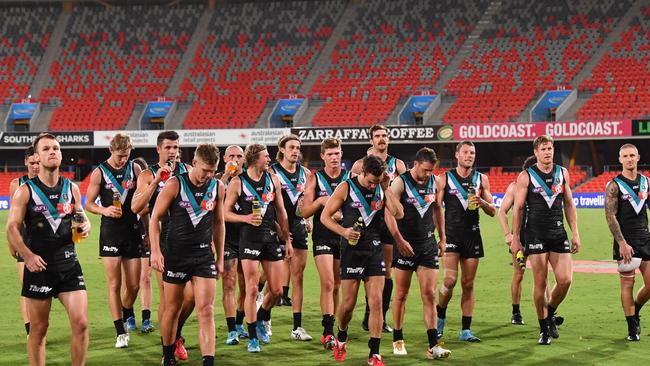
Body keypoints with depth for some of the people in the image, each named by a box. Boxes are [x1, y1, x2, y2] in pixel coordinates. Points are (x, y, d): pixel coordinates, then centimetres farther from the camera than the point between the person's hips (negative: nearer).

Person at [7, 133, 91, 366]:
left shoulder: (71, 188, 8)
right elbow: (12, 228, -7)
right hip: (39, 266, -3)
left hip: (69, 264, 3)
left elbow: (82, 219, 19)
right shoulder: (25, 191, -3)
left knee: (81, 323, -7)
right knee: (39, 329, 5)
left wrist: (85, 227, -4)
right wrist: (28, 256, -19)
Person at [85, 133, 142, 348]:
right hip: (110, 233, -3)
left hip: (132, 231, 3)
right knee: (114, 285, -5)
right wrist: (105, 210, -17)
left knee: (134, 285, 4)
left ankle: (127, 314, 33)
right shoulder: (99, 173, -1)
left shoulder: (134, 169, 7)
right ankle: (121, 332, -1)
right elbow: (88, 204, 2)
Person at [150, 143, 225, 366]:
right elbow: (155, 218, -4)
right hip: (176, 255, -2)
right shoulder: (174, 185, -9)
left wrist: (220, 258, 14)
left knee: (206, 311, -7)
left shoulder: (218, 187, 2)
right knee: (172, 309, 10)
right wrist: (155, 251, -13)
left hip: (204, 256, 2)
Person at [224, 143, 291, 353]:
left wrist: (287, 241, 12)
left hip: (271, 237, 4)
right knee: (252, 290, -6)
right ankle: (252, 337, 5)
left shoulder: (273, 180, 8)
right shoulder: (237, 183, -5)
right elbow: (226, 213, -2)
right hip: (249, 239, -4)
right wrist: (246, 218, -19)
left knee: (276, 290, 6)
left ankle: (260, 321, 33)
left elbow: (281, 212, 13)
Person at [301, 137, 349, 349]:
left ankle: (329, 328, 21)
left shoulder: (350, 178, 6)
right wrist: (320, 201, -16)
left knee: (337, 286, 9)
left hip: (344, 235, 2)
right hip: (322, 235, -2)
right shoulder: (315, 179, 3)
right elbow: (305, 212, 1)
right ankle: (328, 333, -16)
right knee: (328, 284, -13)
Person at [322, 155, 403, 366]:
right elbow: (325, 216, -3)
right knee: (348, 303, 3)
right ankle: (341, 338, 33)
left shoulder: (382, 189, 5)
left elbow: (399, 214, -6)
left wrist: (386, 189, -10)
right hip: (352, 251, -3)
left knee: (376, 302, -5)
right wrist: (343, 231, -18)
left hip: (375, 251, 3)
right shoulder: (346, 188, -5)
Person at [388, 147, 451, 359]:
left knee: (429, 295, -3)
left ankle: (433, 346, -6)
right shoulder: (400, 182, -9)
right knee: (401, 294, 5)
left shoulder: (434, 182, 5)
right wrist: (400, 240, -19)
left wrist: (442, 238, 19)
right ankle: (398, 341, 18)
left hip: (428, 246, 3)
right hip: (405, 245, -3)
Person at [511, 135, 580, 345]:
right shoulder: (526, 176, -1)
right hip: (535, 235, -3)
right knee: (540, 283, -1)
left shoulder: (562, 173, 10)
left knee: (565, 280, -7)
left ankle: (550, 314, 20)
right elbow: (518, 208, 0)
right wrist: (515, 239, -3)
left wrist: (575, 233, 9)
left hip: (558, 233, 3)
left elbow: (569, 204, 14)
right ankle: (544, 329, 11)